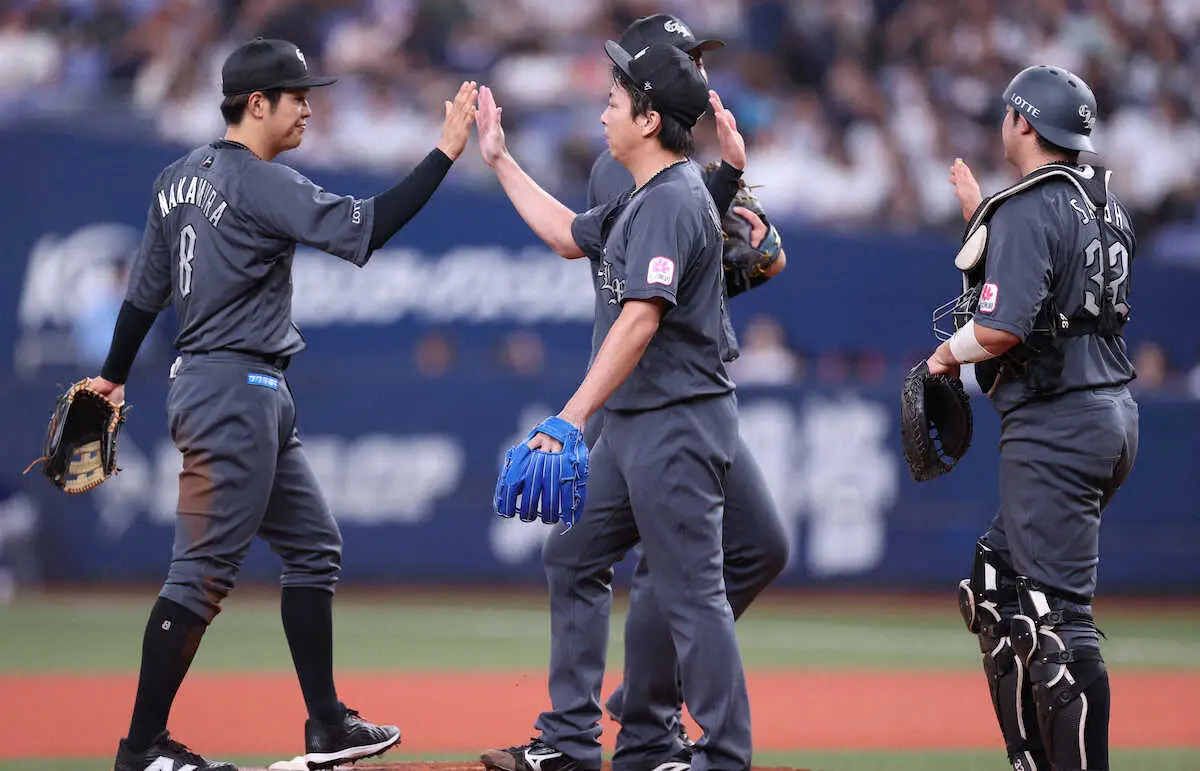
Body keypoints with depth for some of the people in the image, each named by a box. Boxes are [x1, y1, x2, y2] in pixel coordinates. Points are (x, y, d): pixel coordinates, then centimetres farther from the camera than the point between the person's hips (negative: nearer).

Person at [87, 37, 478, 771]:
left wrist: (115, 377, 25)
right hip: (234, 389, -11)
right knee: (206, 569, -8)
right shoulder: (261, 184, -15)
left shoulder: (182, 178, 12)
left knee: (314, 546, 14)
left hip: (257, 398, 11)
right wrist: (446, 154, -20)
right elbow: (365, 227, -23)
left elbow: (146, 287, 16)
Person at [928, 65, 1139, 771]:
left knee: (1059, 615, -11)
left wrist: (949, 354, -3)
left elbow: (1002, 328, -22)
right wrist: (982, 215, 30)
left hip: (1056, 432, -10)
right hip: (1114, 416, 10)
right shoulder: (1107, 204, 13)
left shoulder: (1027, 210, -14)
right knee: (997, 583, 18)